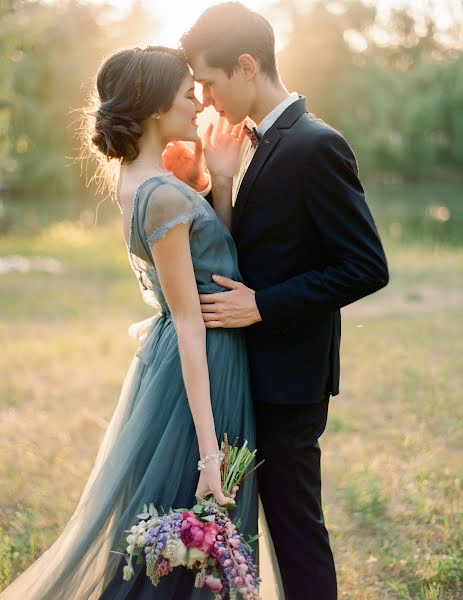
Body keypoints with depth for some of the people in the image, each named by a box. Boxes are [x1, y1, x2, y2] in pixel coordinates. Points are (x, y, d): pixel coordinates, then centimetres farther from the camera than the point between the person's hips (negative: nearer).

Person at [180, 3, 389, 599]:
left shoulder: (316, 146, -16)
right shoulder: (260, 145, 11)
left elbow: (367, 268, -19)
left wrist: (262, 305, -20)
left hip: (288, 377, -9)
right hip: (253, 368, 9)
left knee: (295, 522, 2)